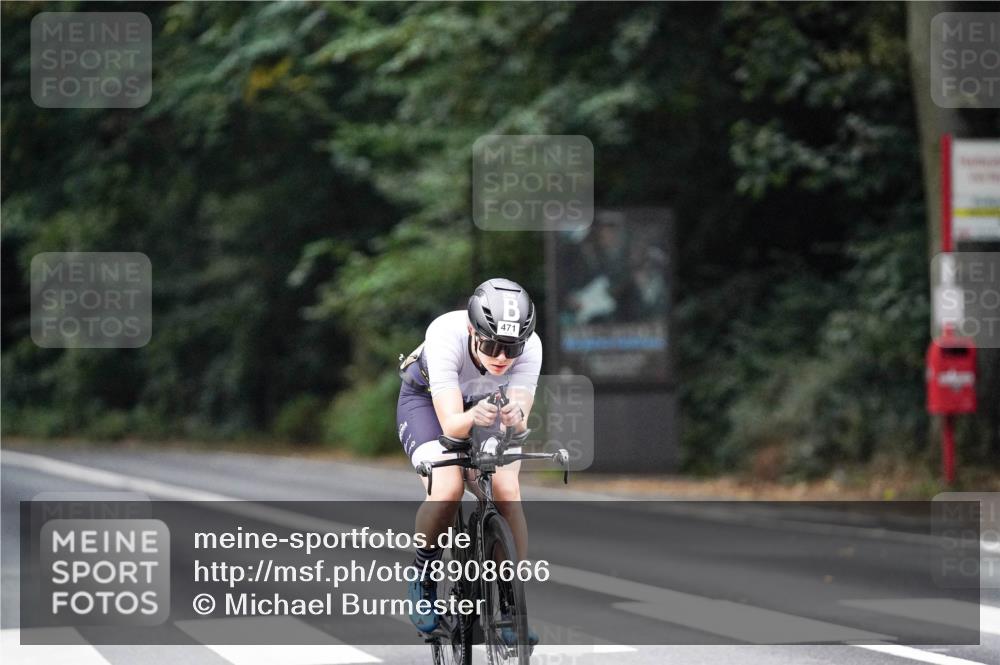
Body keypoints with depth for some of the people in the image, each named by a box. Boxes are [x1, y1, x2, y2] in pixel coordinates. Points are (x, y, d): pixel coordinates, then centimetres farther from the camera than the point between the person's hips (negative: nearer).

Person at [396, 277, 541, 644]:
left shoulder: (529, 347, -31)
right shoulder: (446, 336, -39)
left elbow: (519, 427, -33)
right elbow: (452, 424, -41)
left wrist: (514, 417, -56)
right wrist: (473, 417, -63)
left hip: (487, 405, 3)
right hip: (427, 400, -3)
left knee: (508, 492, -20)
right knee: (447, 489, -28)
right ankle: (422, 576, -2)